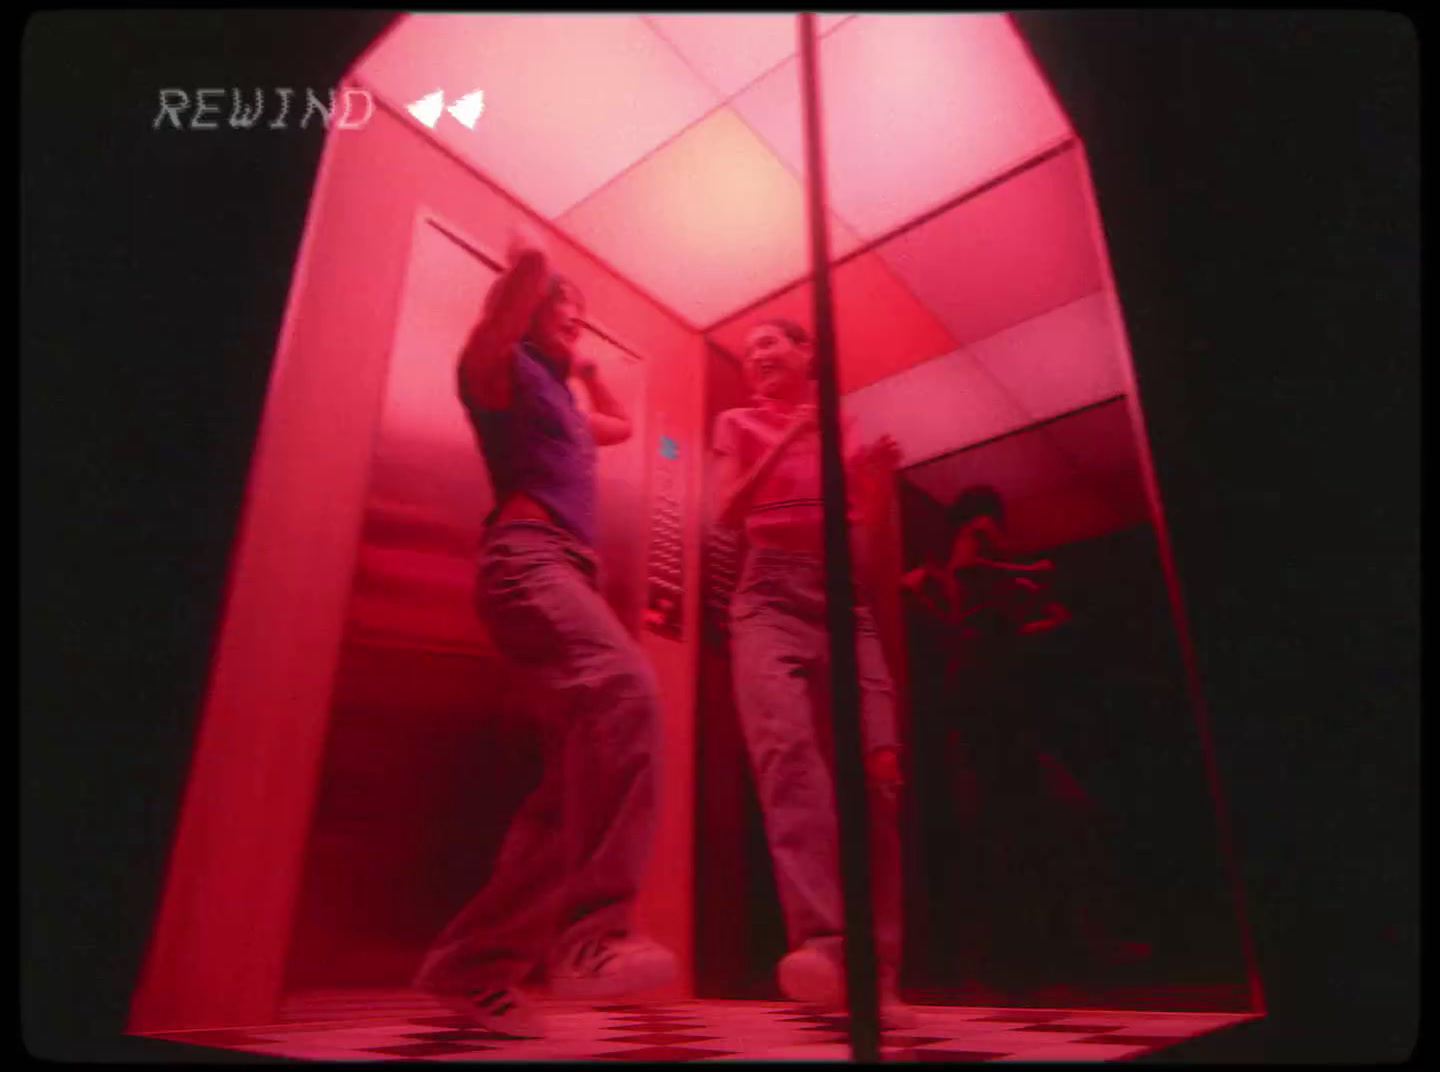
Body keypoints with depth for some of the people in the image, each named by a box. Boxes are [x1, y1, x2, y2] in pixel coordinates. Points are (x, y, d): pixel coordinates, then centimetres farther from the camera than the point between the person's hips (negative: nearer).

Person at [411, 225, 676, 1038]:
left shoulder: (558, 401, 34)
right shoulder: (500, 364, 11)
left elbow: (624, 426, 52)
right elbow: (529, 264, -6)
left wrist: (584, 369, 46)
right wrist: (530, 257, 16)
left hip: (570, 571, 9)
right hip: (530, 557, -9)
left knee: (576, 782, -1)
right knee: (626, 690, -36)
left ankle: (474, 964, 4)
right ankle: (591, 931, -39)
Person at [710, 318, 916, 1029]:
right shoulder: (737, 424, 18)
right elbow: (728, 512, 2)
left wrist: (875, 479, 3)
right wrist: (786, 443, -9)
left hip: (845, 599, 3)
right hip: (773, 593, -3)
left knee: (875, 769, -9)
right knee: (787, 745, -28)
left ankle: (874, 973, -3)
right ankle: (824, 943, -40)